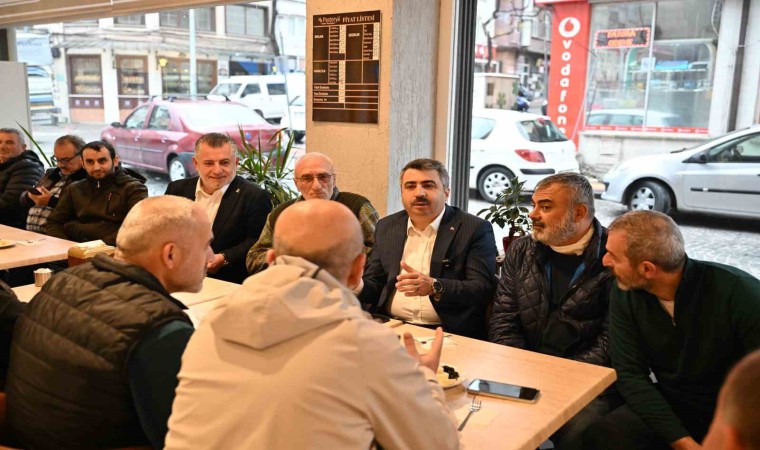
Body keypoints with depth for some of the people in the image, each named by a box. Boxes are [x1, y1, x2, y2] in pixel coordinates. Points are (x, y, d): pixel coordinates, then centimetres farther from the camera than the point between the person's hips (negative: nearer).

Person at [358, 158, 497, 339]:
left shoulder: (475, 229, -2)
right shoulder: (387, 227, 13)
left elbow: (485, 289, -10)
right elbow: (375, 285, 15)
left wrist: (435, 287, -26)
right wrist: (358, 286, -9)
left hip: (449, 333, -4)